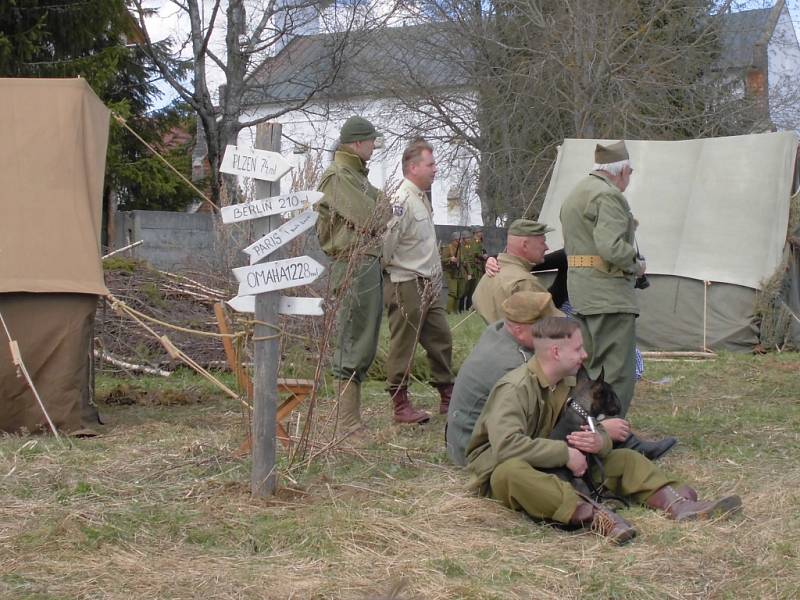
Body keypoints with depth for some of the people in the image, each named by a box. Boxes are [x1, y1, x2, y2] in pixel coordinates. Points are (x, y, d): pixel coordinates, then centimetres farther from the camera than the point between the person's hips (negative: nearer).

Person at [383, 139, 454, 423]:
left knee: (441, 338, 15)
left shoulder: (422, 199, 14)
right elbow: (386, 239, -21)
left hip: (428, 286, 10)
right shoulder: (402, 201, -18)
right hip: (406, 285, -10)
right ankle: (401, 405, 5)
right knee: (403, 345, -1)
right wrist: (387, 265, -7)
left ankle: (448, 396, 26)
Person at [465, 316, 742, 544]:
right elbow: (506, 445, -36)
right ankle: (591, 515, -54)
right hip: (498, 470, -8)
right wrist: (565, 452, -28)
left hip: (555, 467, 8)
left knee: (625, 459, 0)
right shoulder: (514, 389, -22)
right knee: (512, 472, -44)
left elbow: (590, 428, 9)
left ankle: (677, 505, -25)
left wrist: (599, 442, -16)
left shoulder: (569, 384, 5)